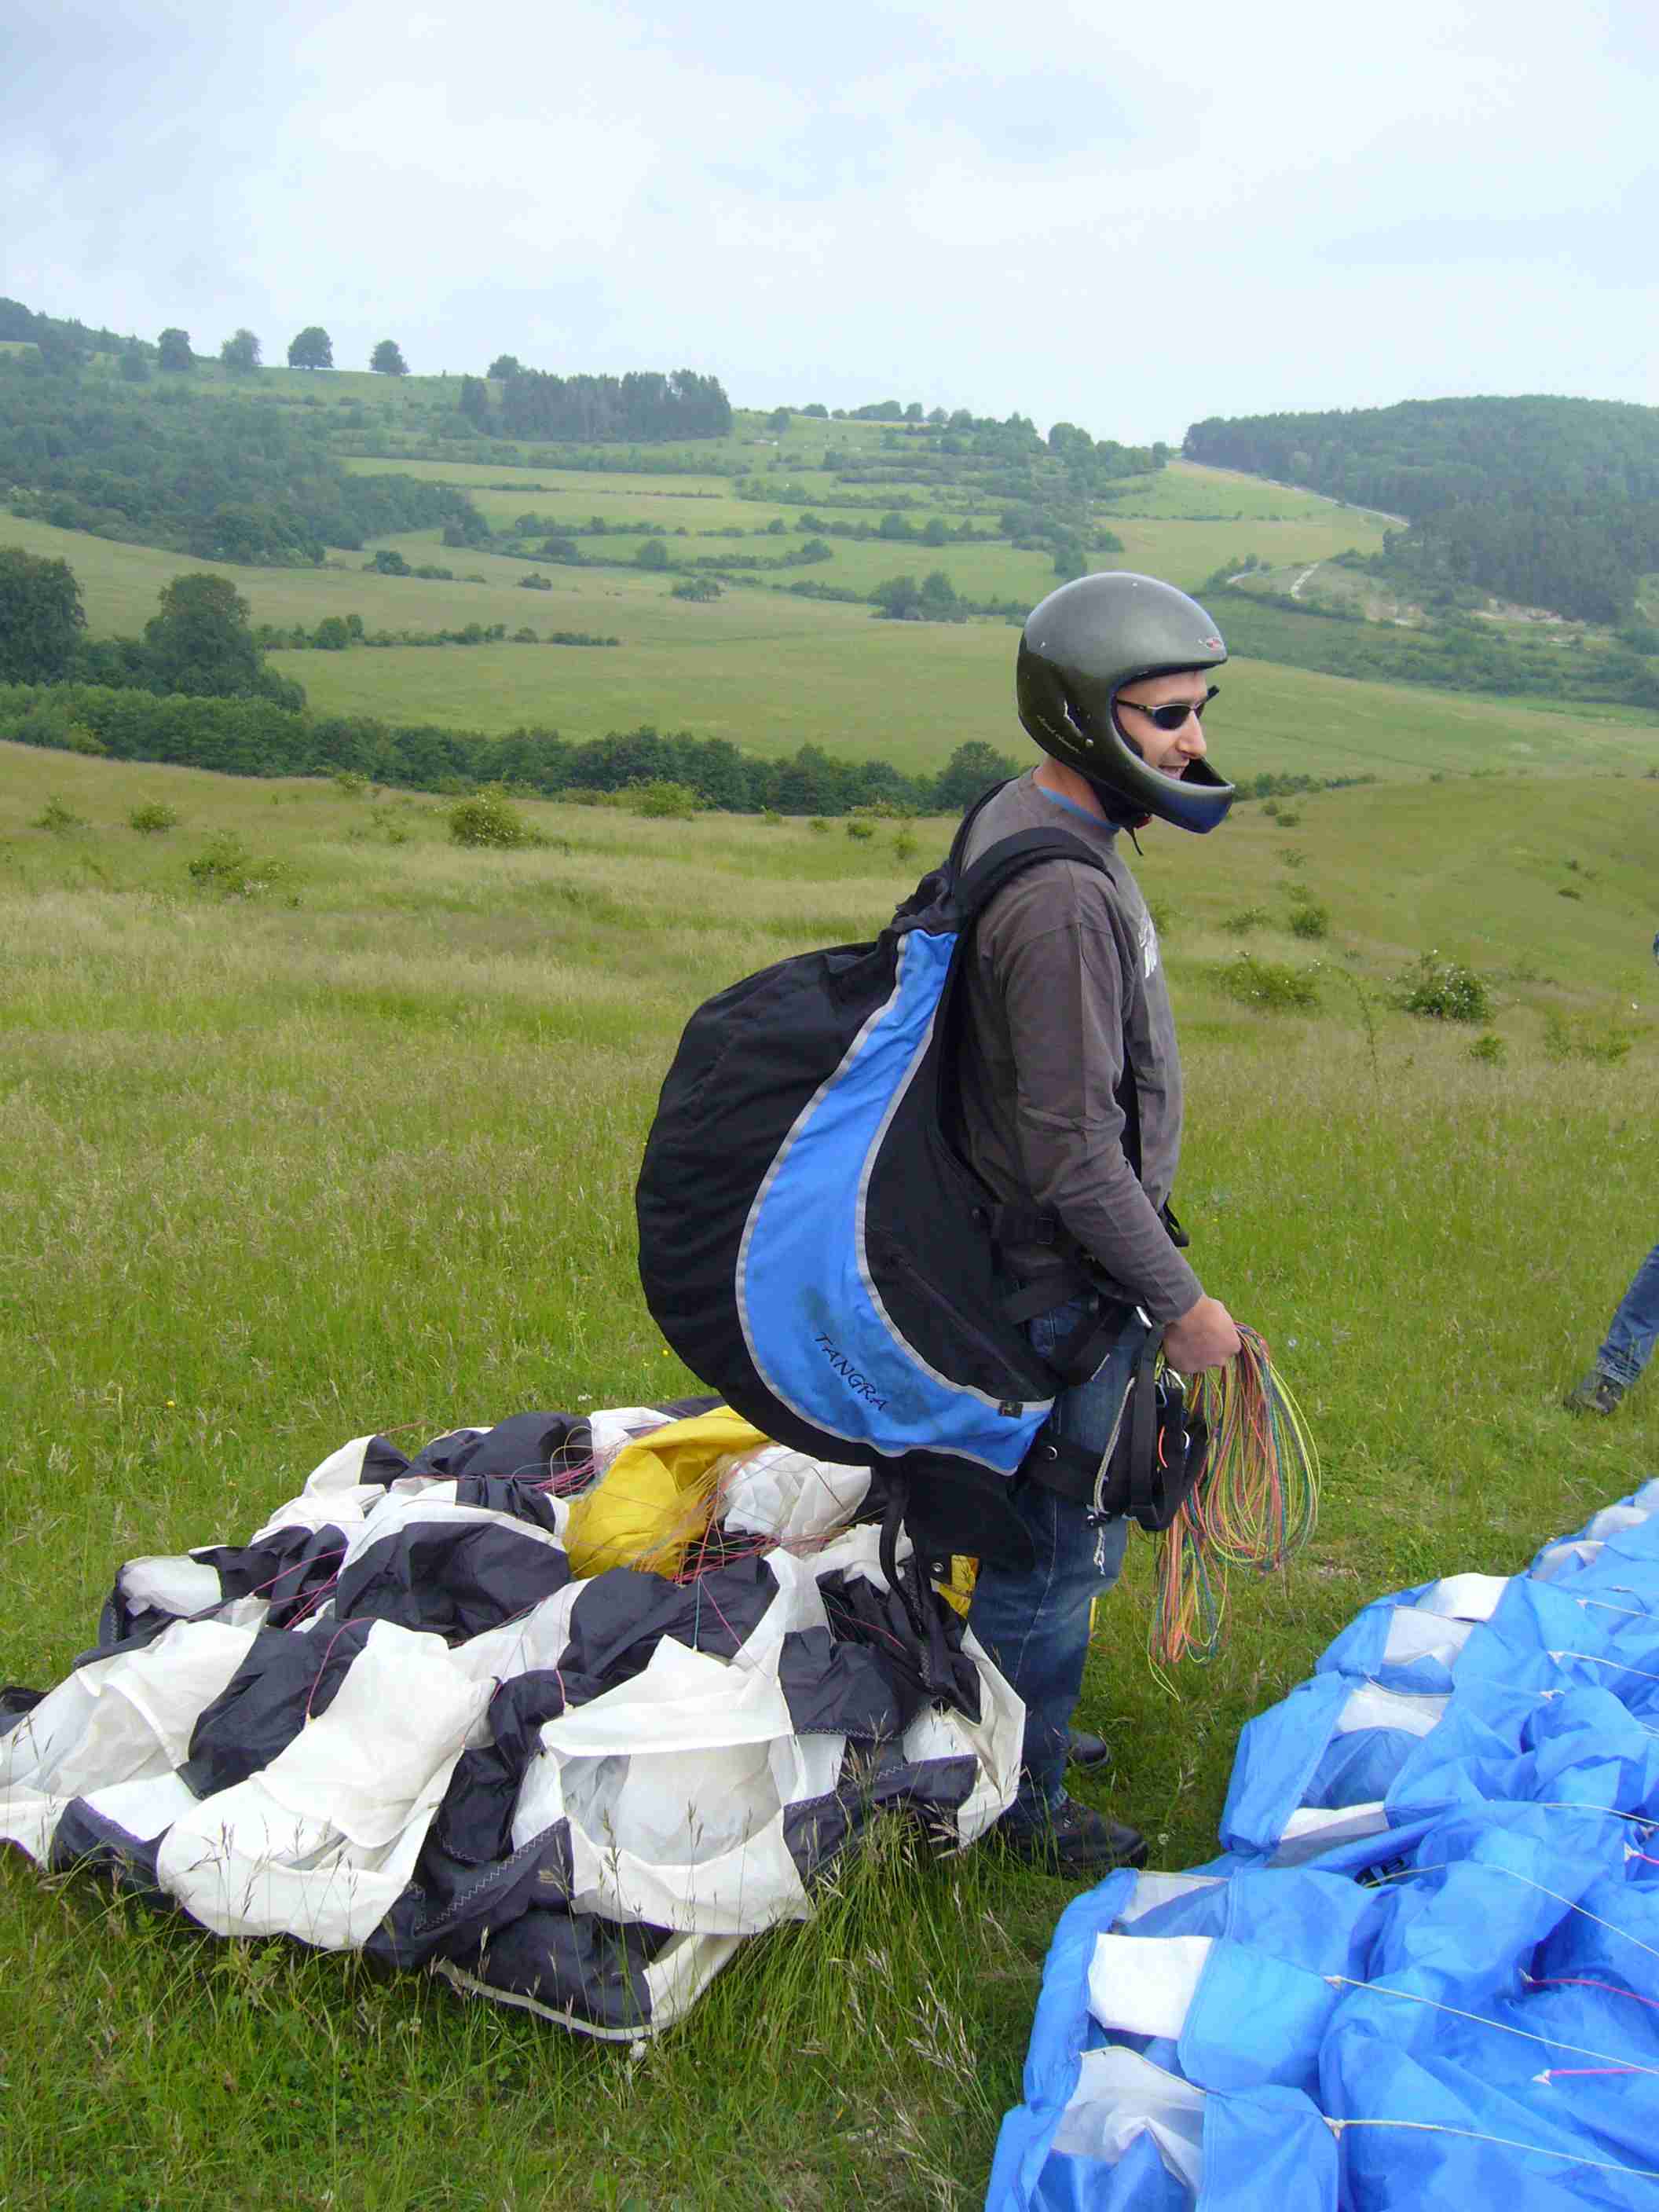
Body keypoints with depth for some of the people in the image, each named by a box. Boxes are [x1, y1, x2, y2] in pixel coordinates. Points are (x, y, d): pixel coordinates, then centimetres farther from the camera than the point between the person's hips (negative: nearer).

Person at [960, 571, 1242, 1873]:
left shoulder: (1027, 829, 6)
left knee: (1064, 1529, 25)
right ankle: (1024, 1805, 27)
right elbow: (1071, 1151, -28)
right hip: (1062, 1285, -10)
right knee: (1054, 1546, 7)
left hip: (1063, 1268, 10)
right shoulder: (1061, 895, -27)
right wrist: (1179, 1300, -18)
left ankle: (1016, 1721, 46)